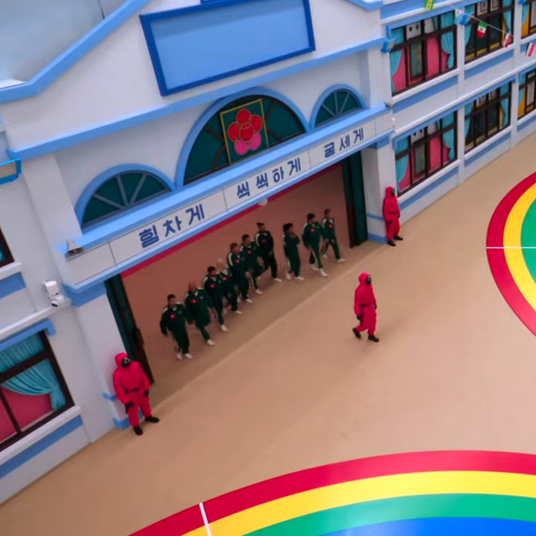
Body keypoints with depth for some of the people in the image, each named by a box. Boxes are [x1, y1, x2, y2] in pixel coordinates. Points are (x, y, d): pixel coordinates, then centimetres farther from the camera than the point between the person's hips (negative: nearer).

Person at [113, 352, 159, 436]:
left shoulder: (136, 365, -16)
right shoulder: (117, 374, -27)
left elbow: (143, 376, -2)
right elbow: (119, 389, -19)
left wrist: (146, 388, 1)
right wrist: (126, 401, -16)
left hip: (141, 391, 4)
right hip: (131, 395, -4)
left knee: (145, 404, 27)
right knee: (133, 412, 14)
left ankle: (148, 416, 56)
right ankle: (136, 426, 40)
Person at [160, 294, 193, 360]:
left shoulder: (180, 305, -16)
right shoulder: (166, 312, -29)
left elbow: (186, 313, 3)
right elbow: (162, 323, -17)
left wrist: (190, 320, 11)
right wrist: (165, 332, -9)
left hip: (182, 327, 5)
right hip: (175, 330, -4)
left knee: (186, 341, 14)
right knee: (180, 343, -2)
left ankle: (185, 352, 44)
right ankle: (179, 352, 34)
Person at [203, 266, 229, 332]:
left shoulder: (218, 275, -14)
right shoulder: (206, 280, -29)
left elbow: (223, 285, 2)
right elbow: (206, 292, -17)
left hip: (220, 295, 5)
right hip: (213, 298, -5)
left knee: (221, 307, 23)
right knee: (218, 310, 5)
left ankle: (219, 318, 52)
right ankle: (222, 324, 24)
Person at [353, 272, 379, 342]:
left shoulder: (369, 285, -11)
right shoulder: (359, 290, -35)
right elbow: (357, 302, -25)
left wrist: (374, 302, 19)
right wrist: (358, 314, -17)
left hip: (370, 306, 8)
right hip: (364, 308, -8)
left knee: (373, 321, 21)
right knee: (366, 324, 10)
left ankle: (371, 335, 43)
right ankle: (357, 330, 41)